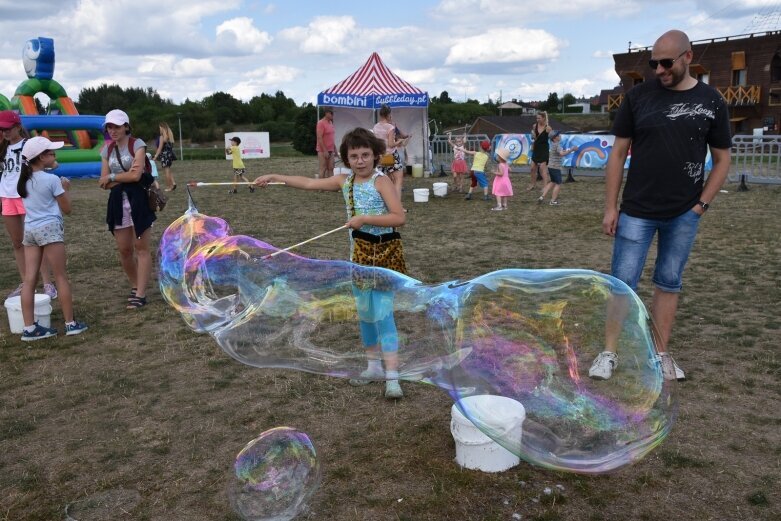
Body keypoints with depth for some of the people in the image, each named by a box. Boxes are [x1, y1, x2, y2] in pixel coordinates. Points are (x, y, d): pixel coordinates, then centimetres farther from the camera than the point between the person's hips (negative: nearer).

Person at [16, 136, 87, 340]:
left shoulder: (24, 179, 8)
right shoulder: (52, 179, -10)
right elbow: (67, 209, -4)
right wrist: (66, 188, 10)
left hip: (29, 229, 6)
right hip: (49, 229, -6)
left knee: (29, 279, 4)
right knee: (61, 277, 2)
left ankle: (29, 328, 6)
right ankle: (70, 323, 8)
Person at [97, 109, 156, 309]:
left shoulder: (137, 144, -4)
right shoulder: (107, 150, 11)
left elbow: (136, 175, -15)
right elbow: (104, 183, 5)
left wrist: (112, 177, -4)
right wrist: (124, 177, -9)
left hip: (138, 199, -5)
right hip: (118, 201, 5)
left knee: (141, 248, -3)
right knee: (124, 249, 7)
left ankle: (140, 294, 0)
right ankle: (135, 286, 26)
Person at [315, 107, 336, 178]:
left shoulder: (330, 123, 13)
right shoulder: (321, 123, -12)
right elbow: (319, 138, -18)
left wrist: (335, 149, 16)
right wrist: (325, 151, -21)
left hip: (330, 150, 8)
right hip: (323, 151, -8)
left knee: (330, 169, 8)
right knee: (322, 169, -4)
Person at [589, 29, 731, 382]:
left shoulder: (711, 101, 2)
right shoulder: (638, 96, -1)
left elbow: (722, 159, 8)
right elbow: (618, 153, 1)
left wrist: (702, 205, -2)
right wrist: (610, 207, -3)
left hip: (684, 215, 1)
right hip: (637, 211, -1)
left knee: (669, 284, 10)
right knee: (623, 282, -1)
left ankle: (661, 354, 21)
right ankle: (609, 353, 10)